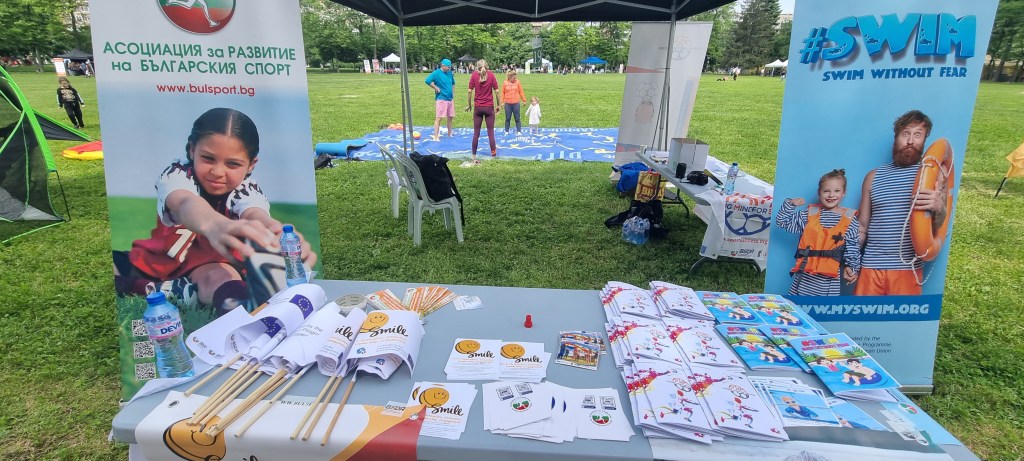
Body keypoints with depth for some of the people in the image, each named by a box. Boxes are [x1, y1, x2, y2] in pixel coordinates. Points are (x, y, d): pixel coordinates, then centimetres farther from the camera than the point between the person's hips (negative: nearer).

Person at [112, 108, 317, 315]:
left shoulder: (247, 191, -19)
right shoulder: (176, 174, -22)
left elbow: (255, 214, -44)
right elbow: (186, 203, -47)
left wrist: (281, 237, -70)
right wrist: (214, 225, -74)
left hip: (214, 265, -2)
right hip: (162, 260, 3)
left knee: (219, 278, -36)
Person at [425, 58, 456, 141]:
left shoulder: (450, 73, 10)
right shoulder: (437, 73, -11)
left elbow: (453, 83, 28)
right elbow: (427, 81, -23)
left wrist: (451, 90, 15)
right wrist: (436, 88, -18)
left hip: (450, 98, 7)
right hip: (441, 99, -7)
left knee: (450, 117, 16)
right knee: (438, 118, -7)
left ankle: (450, 133, 32)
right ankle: (436, 137, -5)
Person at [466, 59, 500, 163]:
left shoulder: (474, 75, -3)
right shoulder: (491, 74, -3)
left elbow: (470, 91, -5)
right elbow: (496, 91, -4)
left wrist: (469, 105, 6)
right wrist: (499, 105, 6)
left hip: (477, 107, 1)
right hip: (489, 107, 0)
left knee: (476, 133, 5)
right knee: (490, 132, 8)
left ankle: (474, 156, 5)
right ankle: (493, 152, 14)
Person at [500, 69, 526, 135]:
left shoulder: (518, 82, 1)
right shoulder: (505, 83, 0)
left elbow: (521, 92, 7)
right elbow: (502, 93, 4)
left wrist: (524, 100, 8)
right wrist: (502, 102, 2)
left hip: (516, 103, 0)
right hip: (507, 103, 0)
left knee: (517, 118, 2)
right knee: (508, 118, 8)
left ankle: (519, 131, 9)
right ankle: (506, 132, 16)